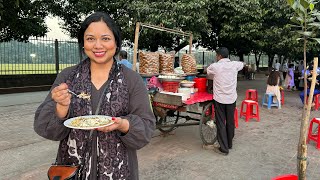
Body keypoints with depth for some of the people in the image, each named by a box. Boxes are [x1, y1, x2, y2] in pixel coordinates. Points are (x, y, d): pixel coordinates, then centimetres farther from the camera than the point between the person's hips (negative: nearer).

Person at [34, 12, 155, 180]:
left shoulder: (132, 80, -7)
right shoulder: (66, 76, -2)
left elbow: (146, 128, -7)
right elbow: (44, 126, -3)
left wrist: (123, 125, -26)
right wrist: (62, 107, -22)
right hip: (72, 166, 2)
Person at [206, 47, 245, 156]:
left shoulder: (215, 66, -10)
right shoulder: (234, 64, 0)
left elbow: (206, 71, 11)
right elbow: (242, 64, 23)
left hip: (219, 99, -4)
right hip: (232, 98, 4)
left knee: (221, 124, 3)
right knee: (230, 122, 16)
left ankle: (224, 149, 6)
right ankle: (229, 144, 32)